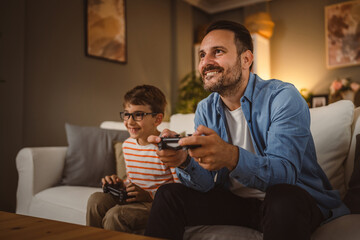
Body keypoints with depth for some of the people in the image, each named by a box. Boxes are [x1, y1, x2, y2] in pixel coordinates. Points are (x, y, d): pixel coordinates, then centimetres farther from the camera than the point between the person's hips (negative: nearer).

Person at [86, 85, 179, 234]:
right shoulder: (127, 145, 9)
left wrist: (149, 196, -25)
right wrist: (120, 184, 2)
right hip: (132, 200, 7)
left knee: (115, 215, -26)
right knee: (96, 200, -12)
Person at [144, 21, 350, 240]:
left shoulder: (283, 98, -16)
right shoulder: (205, 110, 1)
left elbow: (285, 172, -28)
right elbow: (205, 184, -5)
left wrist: (231, 157, -47)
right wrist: (185, 160, -28)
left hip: (294, 201, -4)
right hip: (236, 201, 5)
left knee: (283, 197, -38)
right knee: (169, 194, -8)